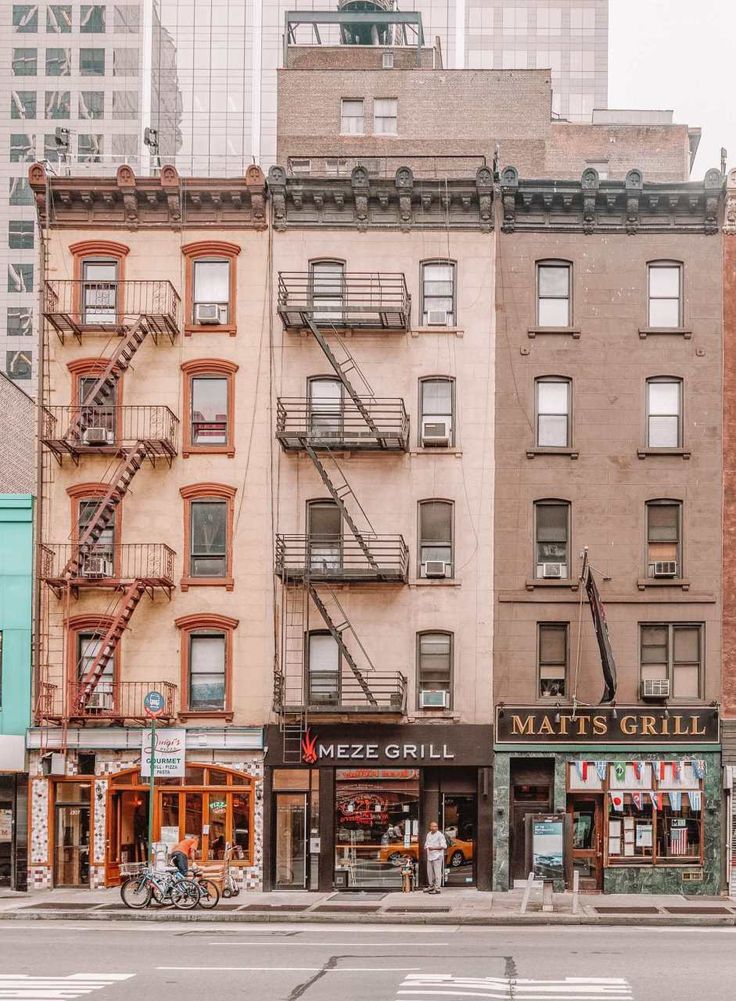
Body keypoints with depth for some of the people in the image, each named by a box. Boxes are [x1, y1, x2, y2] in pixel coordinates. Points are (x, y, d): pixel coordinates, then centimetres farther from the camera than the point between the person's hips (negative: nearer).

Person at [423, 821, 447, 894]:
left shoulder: (440, 835, -8)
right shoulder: (428, 834, 14)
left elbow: (443, 846, -15)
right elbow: (426, 844, 26)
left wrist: (433, 848, -17)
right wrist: (426, 847, 3)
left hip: (437, 856, -8)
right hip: (429, 856, 8)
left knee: (437, 872, -8)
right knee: (429, 872, 14)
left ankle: (437, 888, -7)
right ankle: (431, 886, 27)